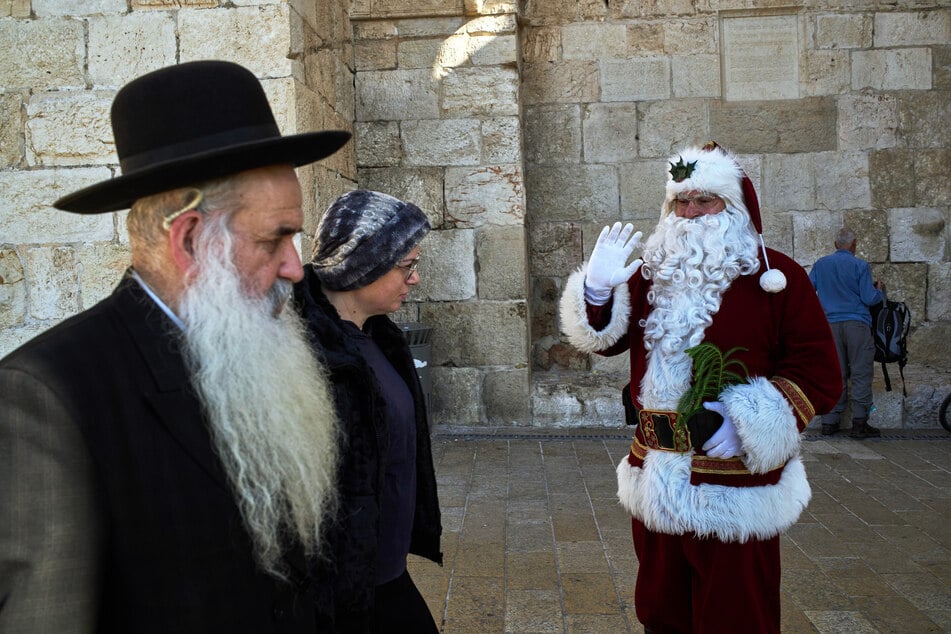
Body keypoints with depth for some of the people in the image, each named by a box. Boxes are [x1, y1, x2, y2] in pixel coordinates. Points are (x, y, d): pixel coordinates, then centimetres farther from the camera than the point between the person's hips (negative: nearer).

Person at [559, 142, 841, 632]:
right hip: (656, 481, 5)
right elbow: (605, 339, 11)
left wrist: (746, 424, -20)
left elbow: (817, 373, -9)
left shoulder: (775, 277, -5)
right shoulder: (652, 274, 9)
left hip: (735, 490, -4)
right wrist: (597, 291, -9)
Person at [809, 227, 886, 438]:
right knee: (861, 373, 0)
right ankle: (859, 422, -2)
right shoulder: (860, 265, -4)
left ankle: (829, 422, 8)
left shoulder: (820, 264, 7)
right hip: (857, 324, -4)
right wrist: (880, 291, 14)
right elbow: (869, 298, -7)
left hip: (831, 324, 4)